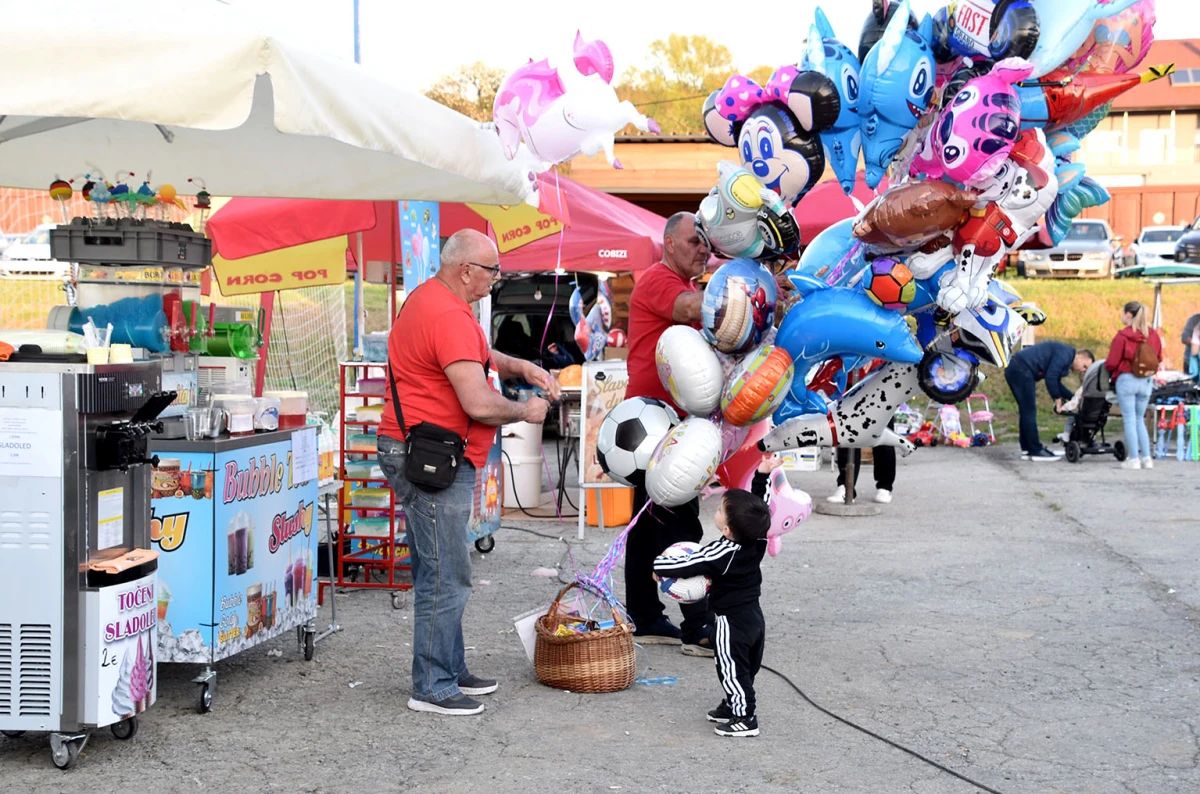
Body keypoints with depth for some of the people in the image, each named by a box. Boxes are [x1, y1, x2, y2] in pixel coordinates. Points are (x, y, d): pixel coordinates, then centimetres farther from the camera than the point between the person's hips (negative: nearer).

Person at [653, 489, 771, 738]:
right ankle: (732, 707, 34)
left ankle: (745, 719, 7)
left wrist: (658, 566, -5)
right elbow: (761, 511, 10)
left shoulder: (720, 553, -27)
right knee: (746, 668, 19)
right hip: (755, 617, 9)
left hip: (732, 622, -9)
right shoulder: (758, 541, -7)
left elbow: (686, 565, -22)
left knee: (732, 670, 2)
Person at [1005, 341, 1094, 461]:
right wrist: (1057, 399, -7)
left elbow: (1056, 383, 26)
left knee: (1026, 411, 14)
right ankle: (1036, 451, -4)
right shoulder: (1065, 354, -11)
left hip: (1015, 370, 11)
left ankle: (1027, 450, 18)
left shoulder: (1064, 357, 21)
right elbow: (1050, 377, -18)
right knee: (1029, 411, -7)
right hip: (1021, 370, -11)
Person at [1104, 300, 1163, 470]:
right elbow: (1158, 359, 12)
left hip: (1126, 380, -5)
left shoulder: (1123, 336, -13)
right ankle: (1147, 458, 11)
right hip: (1147, 381, 5)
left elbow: (1111, 363, -10)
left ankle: (1133, 459, 1)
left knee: (1129, 420, 2)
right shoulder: (1153, 335, 3)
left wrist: (1106, 366, 12)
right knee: (1140, 419, 16)